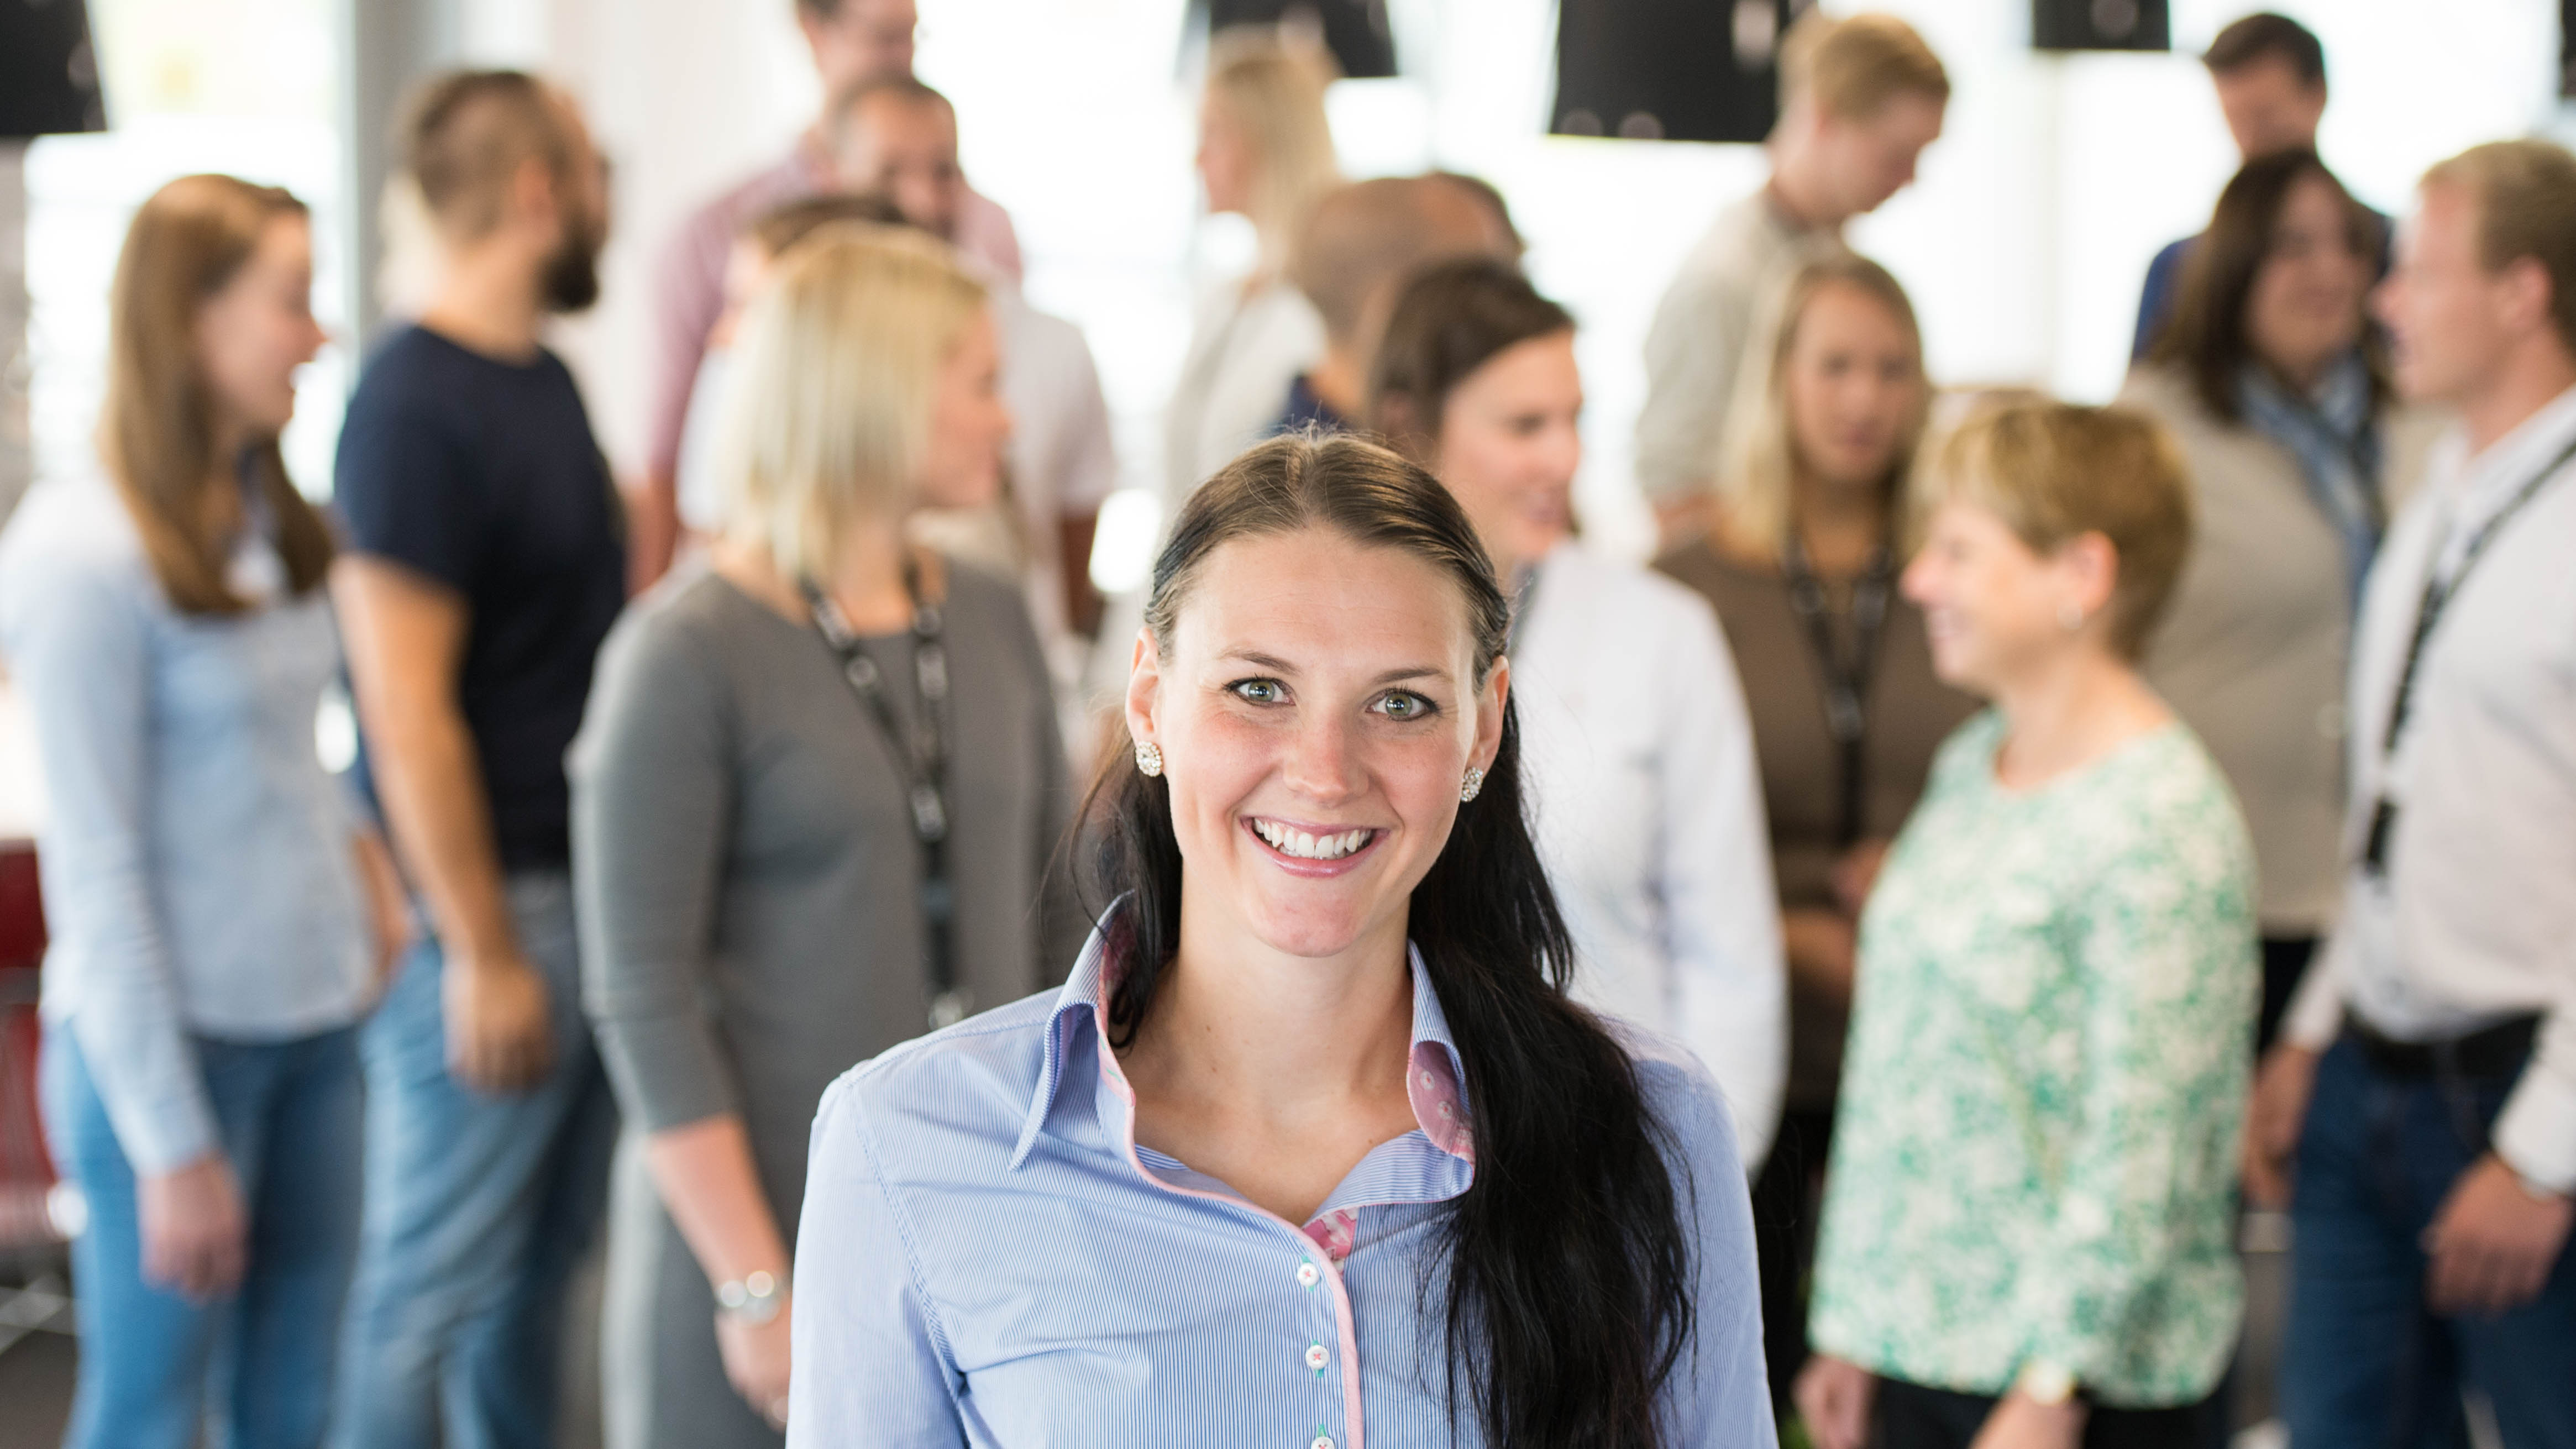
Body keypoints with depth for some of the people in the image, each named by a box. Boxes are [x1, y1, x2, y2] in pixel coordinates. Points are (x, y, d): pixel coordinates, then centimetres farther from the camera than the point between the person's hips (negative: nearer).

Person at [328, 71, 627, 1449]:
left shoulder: (543, 375, 11)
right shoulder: (417, 403, -17)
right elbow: (404, 706, -21)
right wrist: (483, 953, -19)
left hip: (586, 886, 9)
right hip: (487, 896, -9)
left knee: (542, 1258, 18)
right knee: (435, 1283, 1)